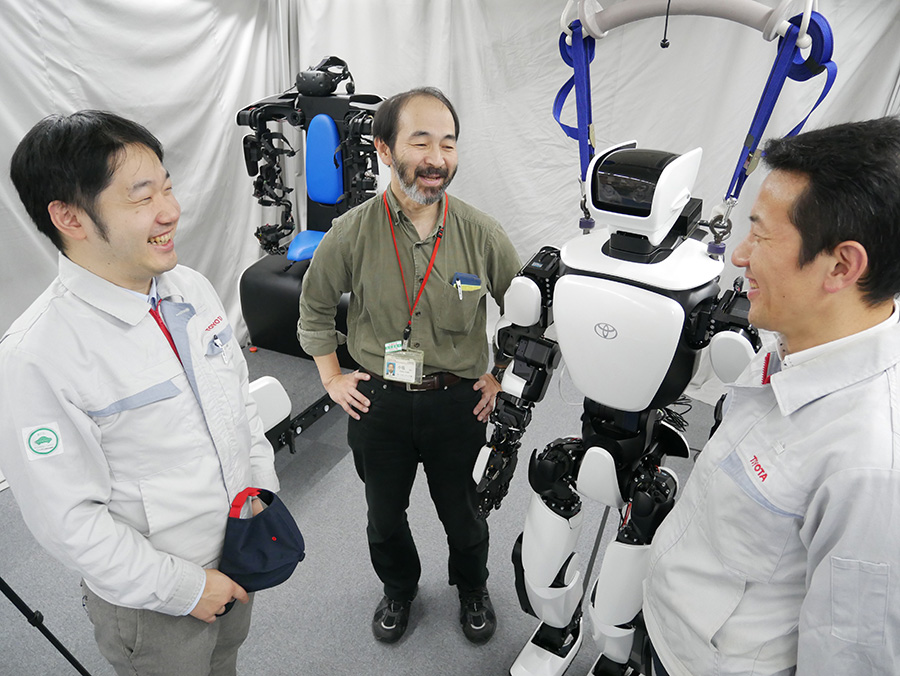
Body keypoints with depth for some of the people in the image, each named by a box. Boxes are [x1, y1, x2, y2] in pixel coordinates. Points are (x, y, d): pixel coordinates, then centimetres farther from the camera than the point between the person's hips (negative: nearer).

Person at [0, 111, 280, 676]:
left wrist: (264, 496, -1)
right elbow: (68, 519, -21)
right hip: (154, 604, -6)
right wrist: (184, 588, -15)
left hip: (238, 559, 6)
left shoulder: (194, 288, -6)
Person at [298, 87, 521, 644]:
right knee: (385, 515, 22)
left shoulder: (481, 233, -11)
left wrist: (503, 377, 1)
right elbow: (314, 309, 5)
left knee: (463, 514, 20)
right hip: (377, 403, 1)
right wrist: (331, 378, 3)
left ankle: (473, 589, 51)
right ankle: (399, 589, 52)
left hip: (458, 403, 0)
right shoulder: (350, 233, -12)